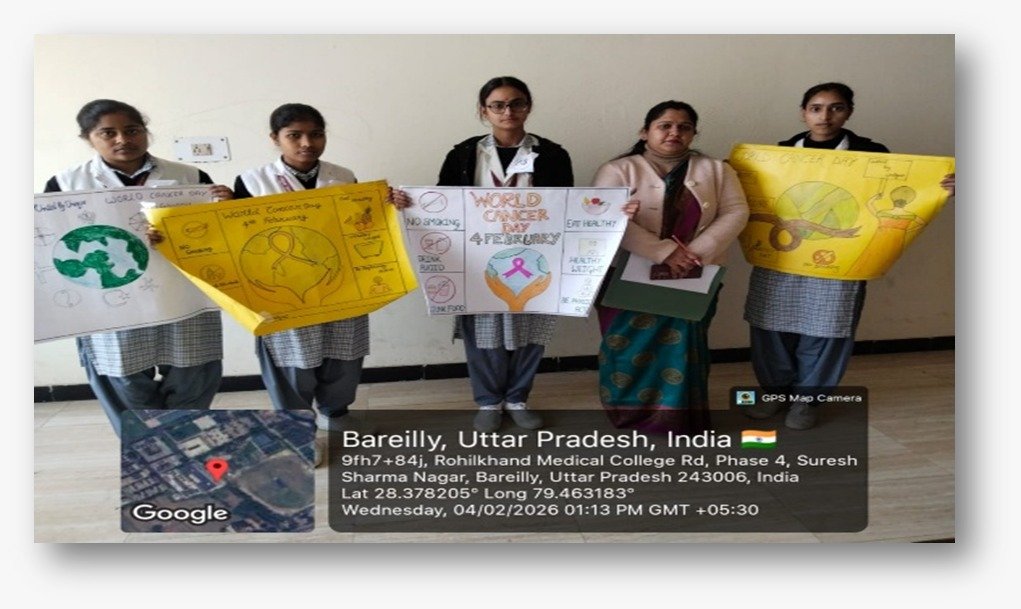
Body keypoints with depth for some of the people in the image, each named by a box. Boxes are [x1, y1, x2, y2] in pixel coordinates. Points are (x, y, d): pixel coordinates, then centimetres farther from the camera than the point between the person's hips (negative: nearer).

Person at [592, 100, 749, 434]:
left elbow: (735, 212, -1)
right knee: (632, 346, 4)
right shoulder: (618, 170, -5)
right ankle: (630, 415, 23)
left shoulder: (715, 170, 7)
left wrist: (697, 254, -16)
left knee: (682, 346, 8)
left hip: (693, 281, 3)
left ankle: (679, 419, 23)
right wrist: (665, 252, -23)